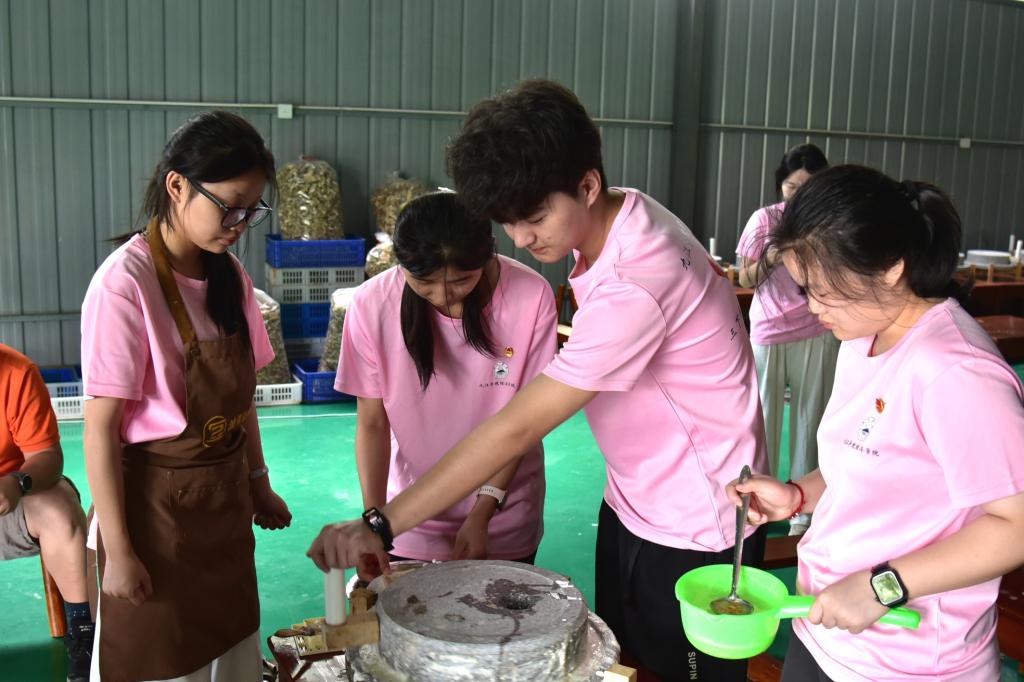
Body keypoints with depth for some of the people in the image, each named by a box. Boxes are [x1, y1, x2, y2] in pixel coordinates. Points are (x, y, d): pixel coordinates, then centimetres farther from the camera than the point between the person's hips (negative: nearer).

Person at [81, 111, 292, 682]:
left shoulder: (231, 276, 3)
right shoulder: (126, 281, -19)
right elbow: (101, 427, -18)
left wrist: (258, 483, 12)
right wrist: (118, 551, -16)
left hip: (227, 497, 7)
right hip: (158, 501, -6)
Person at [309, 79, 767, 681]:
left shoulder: (633, 286, -33)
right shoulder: (619, 220, -5)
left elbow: (517, 427, -34)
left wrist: (382, 524, -31)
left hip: (695, 530, -8)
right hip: (633, 504, 8)